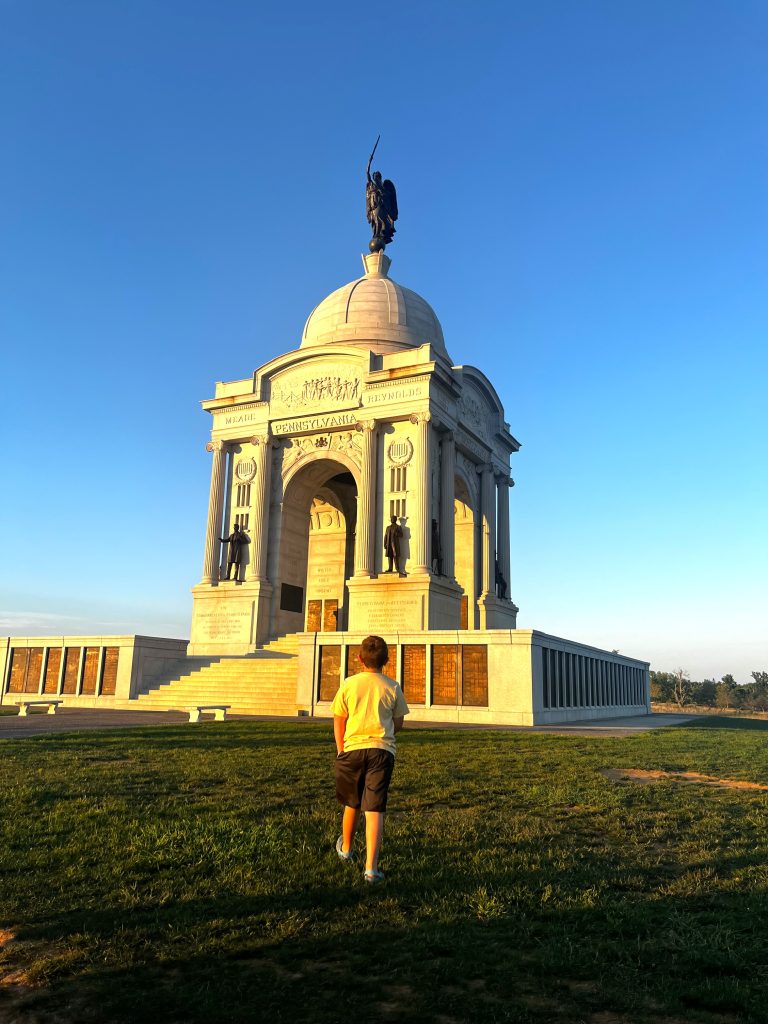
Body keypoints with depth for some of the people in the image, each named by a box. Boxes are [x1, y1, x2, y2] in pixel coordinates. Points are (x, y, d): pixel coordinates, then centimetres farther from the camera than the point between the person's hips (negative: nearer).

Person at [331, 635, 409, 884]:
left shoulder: (349, 684, -2)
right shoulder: (393, 688, 0)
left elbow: (338, 723, 3)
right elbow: (398, 724, 9)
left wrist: (341, 752, 13)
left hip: (352, 749, 1)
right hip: (382, 750, -1)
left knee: (352, 804, 20)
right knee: (374, 809, 0)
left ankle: (346, 849, 42)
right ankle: (371, 867, -7)